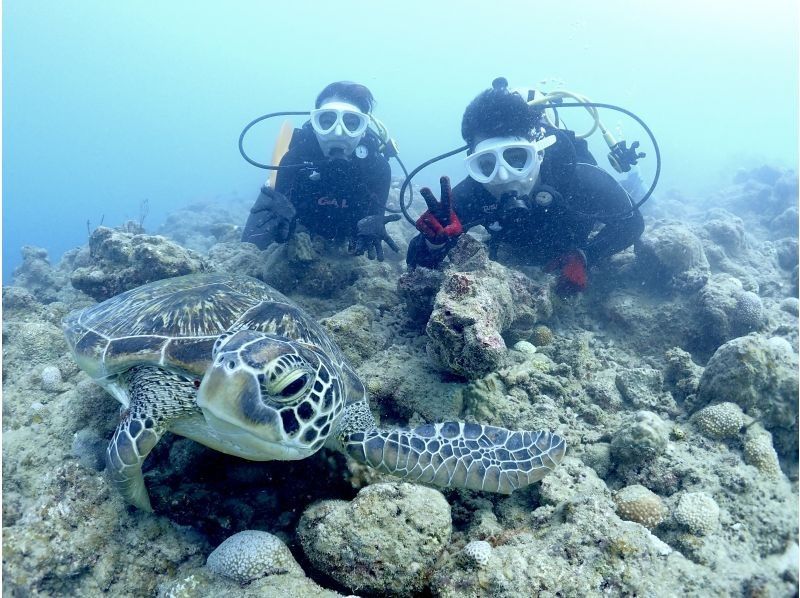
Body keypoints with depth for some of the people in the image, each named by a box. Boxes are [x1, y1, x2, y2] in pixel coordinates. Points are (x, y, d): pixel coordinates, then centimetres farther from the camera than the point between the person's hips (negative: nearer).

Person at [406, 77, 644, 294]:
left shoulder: (578, 178, -43)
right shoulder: (470, 195, -40)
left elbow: (631, 222, -26)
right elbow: (419, 264, -35)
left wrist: (583, 257, -43)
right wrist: (435, 240, -58)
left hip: (581, 248, -1)